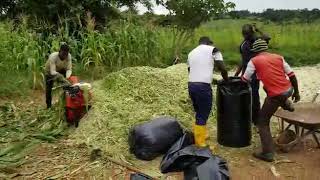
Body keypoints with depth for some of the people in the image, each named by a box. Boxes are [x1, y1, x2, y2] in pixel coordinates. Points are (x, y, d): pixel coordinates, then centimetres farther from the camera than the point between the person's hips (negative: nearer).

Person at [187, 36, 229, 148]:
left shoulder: (191, 53, 22)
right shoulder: (212, 49, 5)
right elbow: (223, 69, -2)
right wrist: (227, 81, 17)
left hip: (191, 85, 6)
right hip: (203, 87, -6)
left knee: (199, 113, 22)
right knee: (202, 116, 2)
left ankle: (202, 135, 36)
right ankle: (200, 144, 10)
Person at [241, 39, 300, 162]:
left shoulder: (254, 61, -1)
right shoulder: (278, 57, 10)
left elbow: (245, 80, 5)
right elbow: (292, 75, 9)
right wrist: (296, 92, 18)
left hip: (276, 96, -6)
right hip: (289, 90, 6)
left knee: (262, 123, 11)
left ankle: (268, 154, 9)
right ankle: (287, 104, 41)